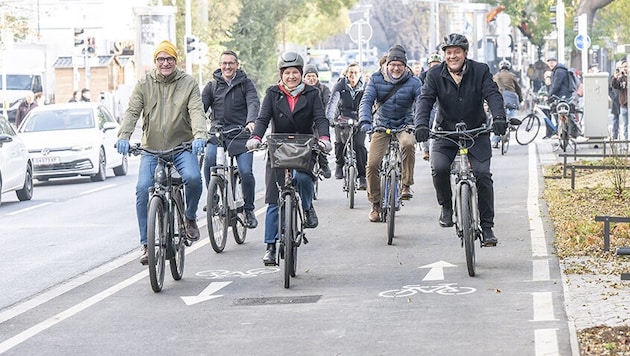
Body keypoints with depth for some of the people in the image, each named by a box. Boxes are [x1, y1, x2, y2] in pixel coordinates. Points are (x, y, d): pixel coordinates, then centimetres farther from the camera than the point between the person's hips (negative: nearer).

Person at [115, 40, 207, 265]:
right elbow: (132, 111, -4)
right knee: (143, 189, -15)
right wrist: (124, 136, -23)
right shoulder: (144, 84, 5)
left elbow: (196, 111, -10)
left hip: (183, 146, -1)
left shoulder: (188, 83, 2)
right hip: (152, 149, 1)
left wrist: (200, 135, -30)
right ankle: (147, 244, -5)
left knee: (193, 178, -28)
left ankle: (190, 218, 2)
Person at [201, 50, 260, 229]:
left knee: (246, 172, -12)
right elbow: (201, 106, 4)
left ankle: (248, 209, 11)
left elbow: (253, 103, -10)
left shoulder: (245, 83, 6)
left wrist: (251, 121, -30)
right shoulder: (212, 86, 12)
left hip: (241, 135, -1)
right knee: (209, 160, -26)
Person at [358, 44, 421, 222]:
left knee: (408, 143, -36)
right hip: (382, 125, 1)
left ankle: (406, 185, -23)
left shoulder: (413, 82, -9)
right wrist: (365, 122, -33)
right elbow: (366, 101, -15)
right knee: (372, 164, -9)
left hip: (405, 125, -1)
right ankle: (375, 204, 9)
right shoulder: (376, 79, -6)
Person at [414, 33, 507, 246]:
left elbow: (493, 95, -16)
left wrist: (499, 118, -36)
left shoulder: (480, 71, -4)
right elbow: (426, 100, -14)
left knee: (482, 174, -14)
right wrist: (421, 124, -33)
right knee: (439, 168, -25)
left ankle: (487, 227, -3)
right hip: (445, 133, 0)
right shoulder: (435, 75, -3)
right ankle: (446, 207, 2)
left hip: (476, 133, 0)